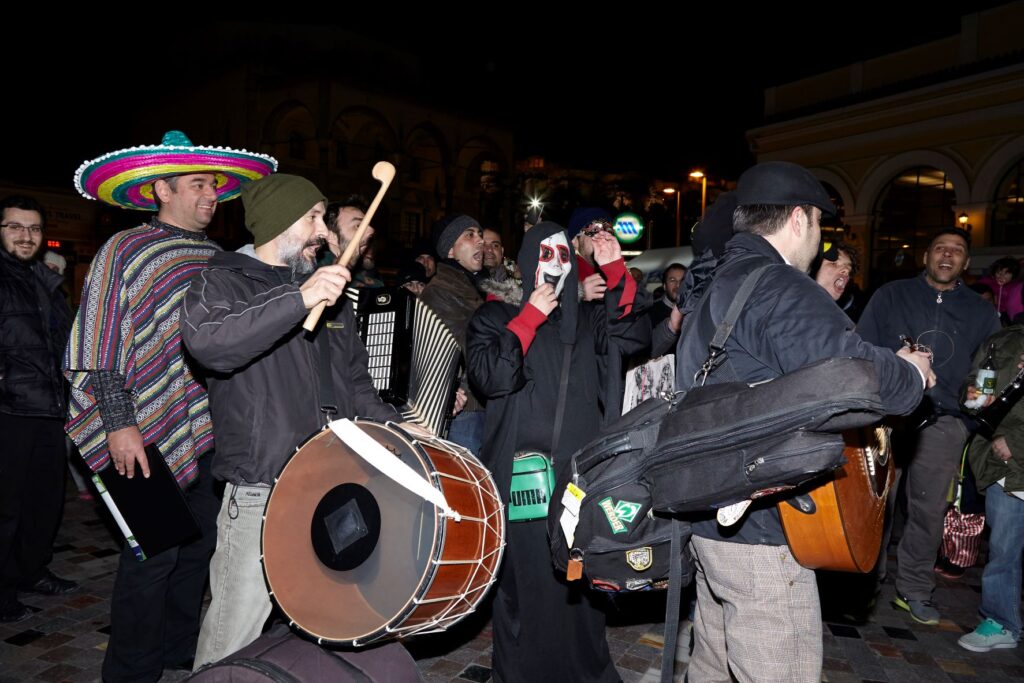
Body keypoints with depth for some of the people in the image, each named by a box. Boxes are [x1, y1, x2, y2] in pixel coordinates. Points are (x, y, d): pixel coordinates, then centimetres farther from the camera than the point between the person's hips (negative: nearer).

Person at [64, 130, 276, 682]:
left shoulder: (218, 257, 12)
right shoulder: (125, 251, -5)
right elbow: (98, 348, -9)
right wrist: (118, 423, -15)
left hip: (215, 435, 6)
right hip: (155, 438, -6)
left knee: (199, 548, 15)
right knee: (152, 555, 1)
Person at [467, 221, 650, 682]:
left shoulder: (584, 318, 16)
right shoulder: (495, 315, 3)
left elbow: (633, 337, -2)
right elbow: (489, 377, -13)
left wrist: (616, 272, -9)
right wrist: (530, 317, -13)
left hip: (580, 470, 4)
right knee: (528, 577, 2)